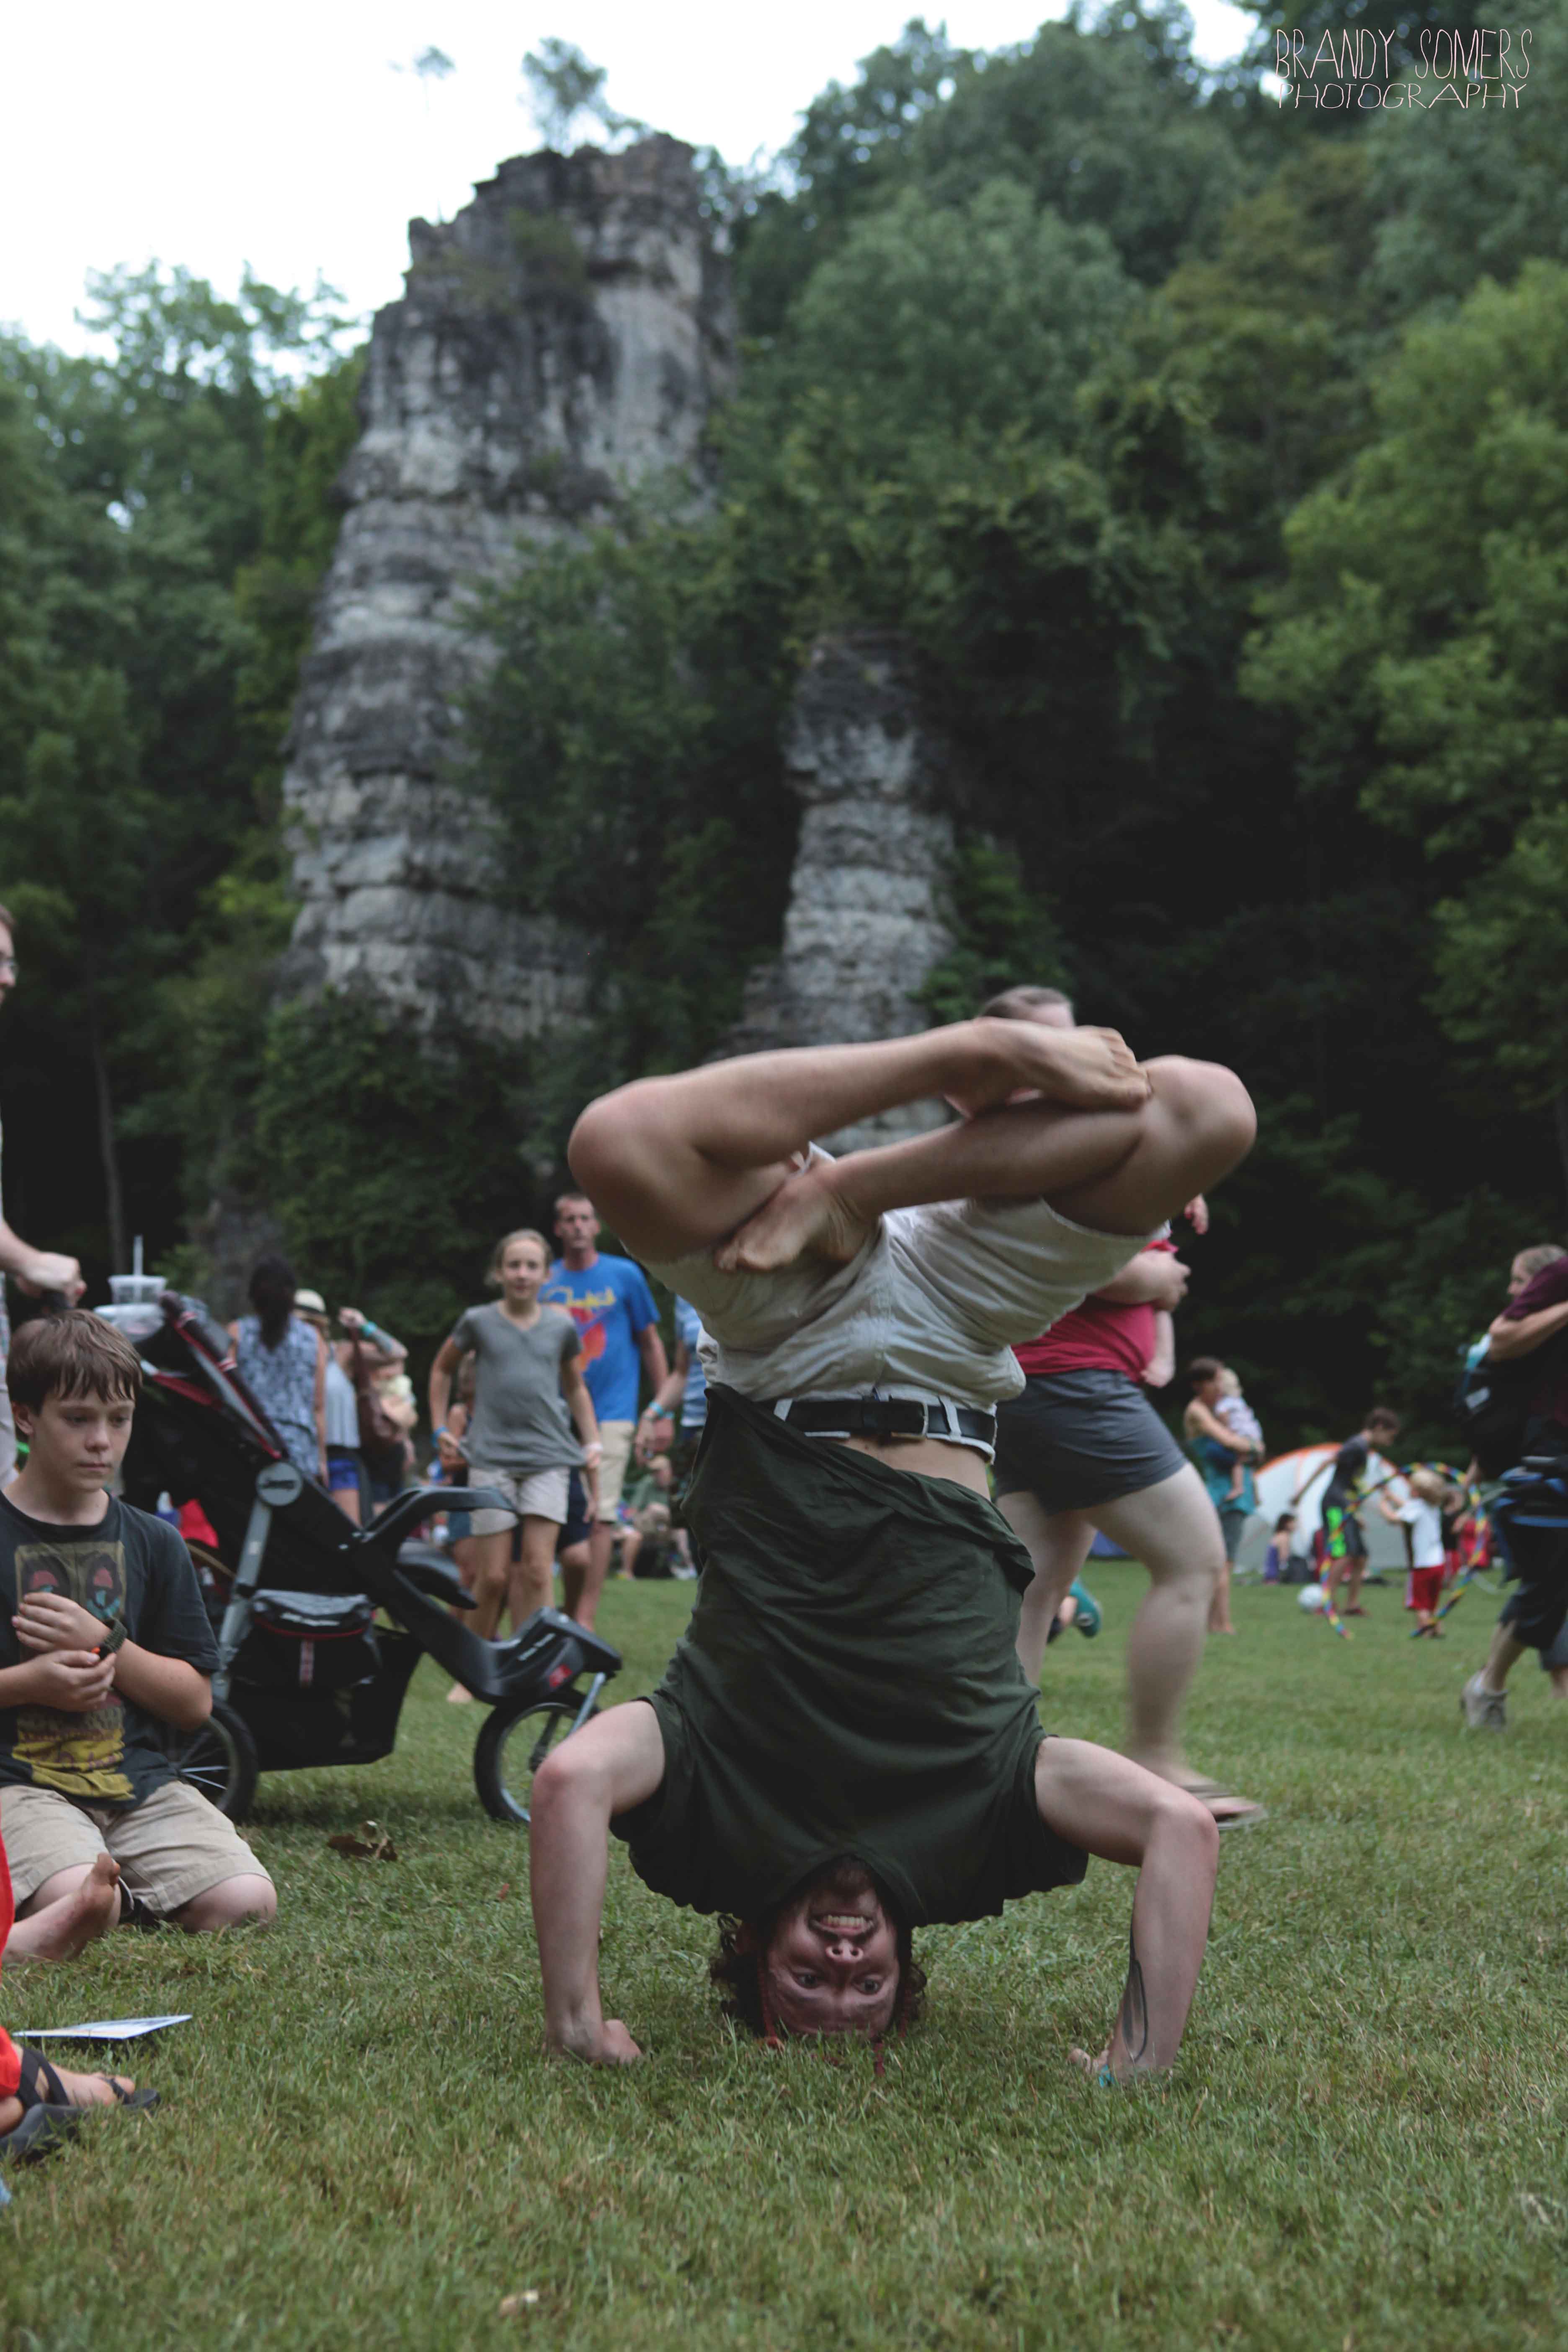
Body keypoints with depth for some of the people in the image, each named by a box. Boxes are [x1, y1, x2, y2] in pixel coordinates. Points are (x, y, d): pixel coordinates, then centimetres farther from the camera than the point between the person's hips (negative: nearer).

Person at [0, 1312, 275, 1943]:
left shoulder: (153, 1543, 13)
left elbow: (196, 1703, 9)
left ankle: (118, 1886, 5)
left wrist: (104, 1644, -6)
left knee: (247, 1903, -20)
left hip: (140, 1780, 4)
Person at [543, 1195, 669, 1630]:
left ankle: (585, 1617, -10)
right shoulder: (545, 1282, 8)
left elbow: (650, 1343, 7)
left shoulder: (625, 1276, 3)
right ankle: (569, 1615, 16)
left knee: (600, 1515, -10)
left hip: (610, 1412, -2)